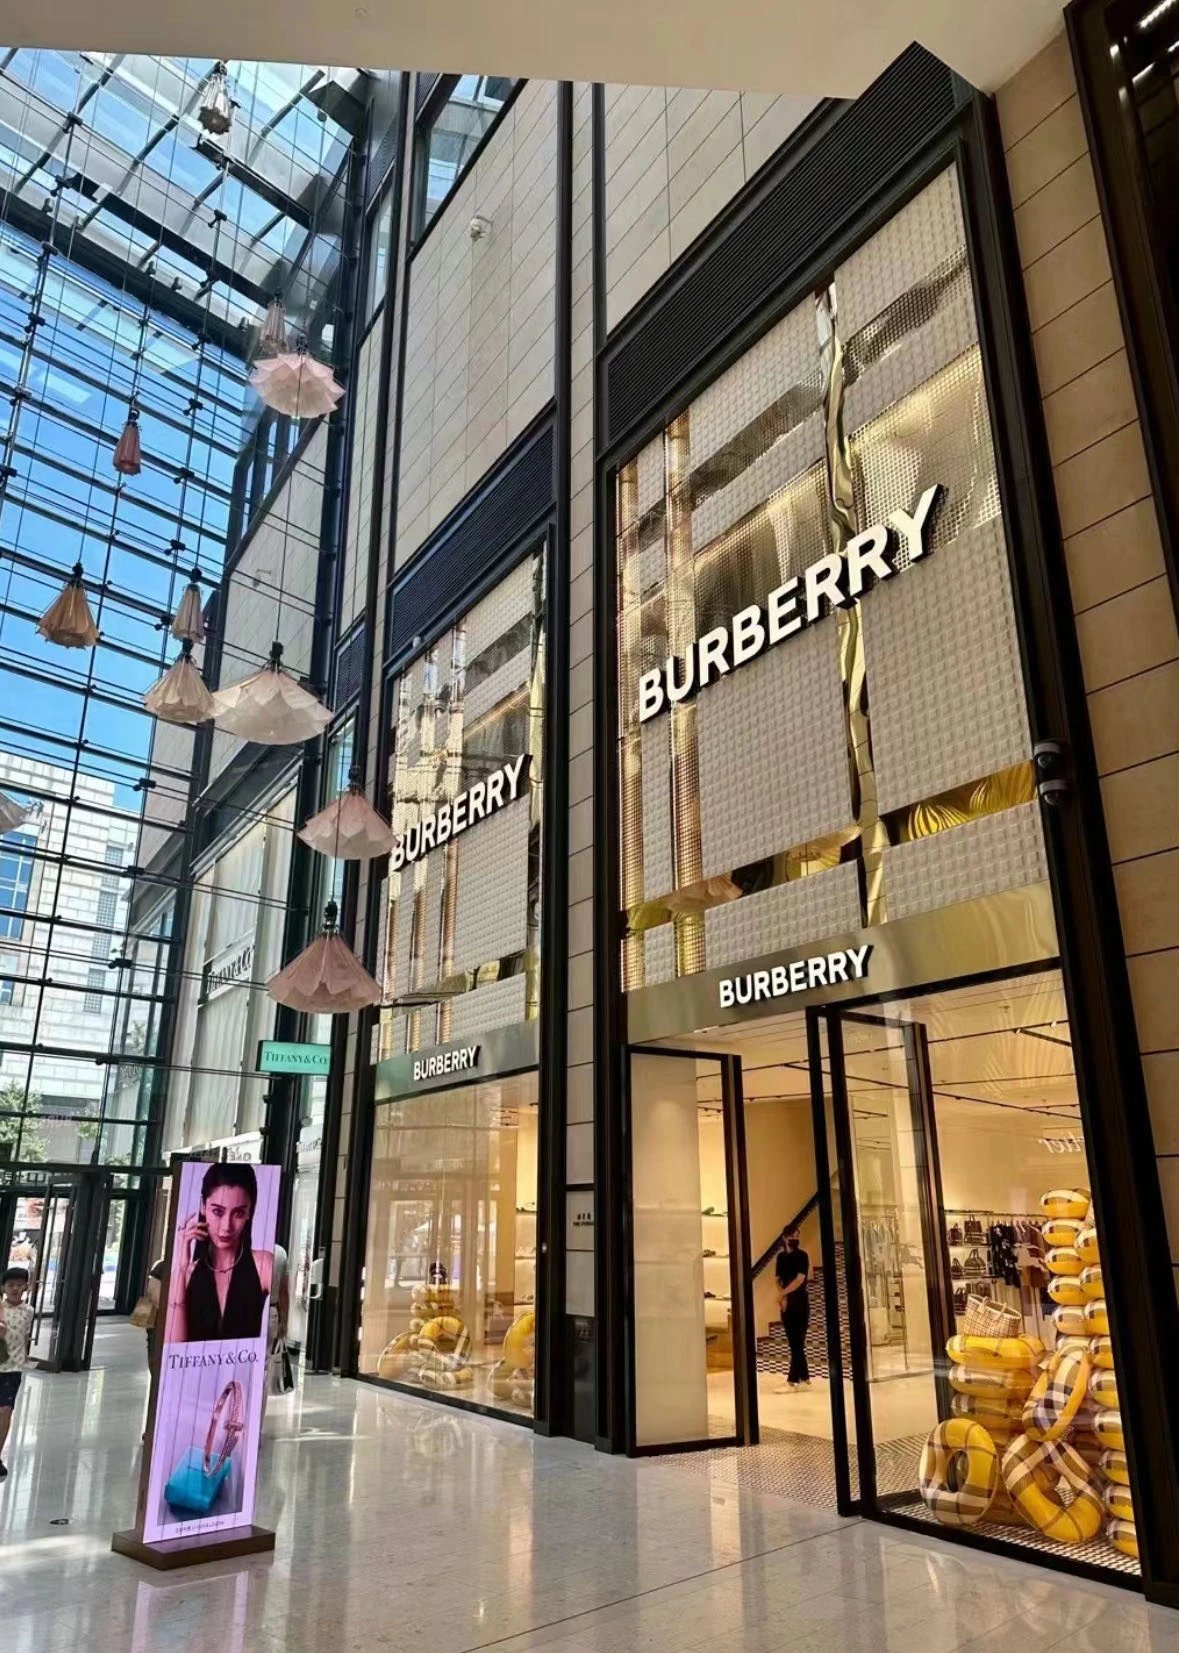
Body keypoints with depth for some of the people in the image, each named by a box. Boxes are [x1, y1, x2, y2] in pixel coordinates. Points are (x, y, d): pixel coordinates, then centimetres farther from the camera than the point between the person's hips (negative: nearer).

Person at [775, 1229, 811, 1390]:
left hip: (800, 1303, -5)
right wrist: (782, 1297, -6)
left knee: (798, 1342, -5)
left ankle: (792, 1380, -2)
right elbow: (778, 1280, 12)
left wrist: (782, 1294, -11)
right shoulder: (781, 1256, 10)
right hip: (786, 1304, 5)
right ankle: (804, 1379, 12)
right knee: (794, 1343, 5)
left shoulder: (802, 1256, -6)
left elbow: (800, 1280, -15)